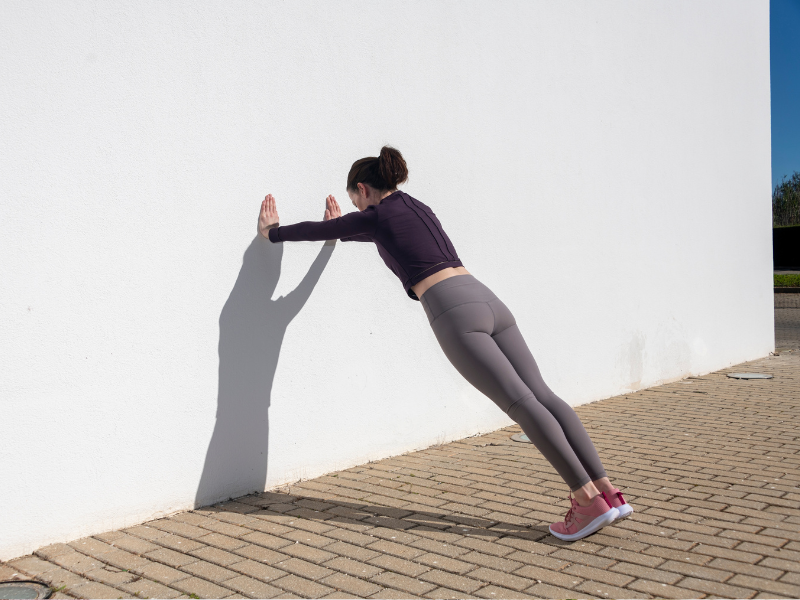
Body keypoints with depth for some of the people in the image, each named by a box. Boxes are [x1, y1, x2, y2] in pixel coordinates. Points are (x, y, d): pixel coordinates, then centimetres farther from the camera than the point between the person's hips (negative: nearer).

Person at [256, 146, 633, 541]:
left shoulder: (376, 216, 8)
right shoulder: (418, 209, 29)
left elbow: (317, 230, 22)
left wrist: (272, 232, 39)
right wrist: (343, 230, 64)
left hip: (455, 313, -7)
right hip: (487, 301, 8)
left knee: (521, 403, -13)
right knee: (543, 395, -2)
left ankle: (590, 500, -17)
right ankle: (607, 491, -7)